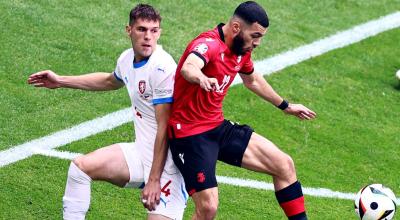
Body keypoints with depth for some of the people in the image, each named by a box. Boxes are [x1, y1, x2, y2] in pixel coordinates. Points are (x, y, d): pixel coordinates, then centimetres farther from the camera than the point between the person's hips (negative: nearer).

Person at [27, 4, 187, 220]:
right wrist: (61, 81, 34)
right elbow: (110, 81, 31)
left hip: (167, 161, -8)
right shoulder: (127, 59, 5)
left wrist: (154, 180, -22)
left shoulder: (162, 68, -22)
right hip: (141, 152, 8)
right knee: (80, 166, 4)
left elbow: (164, 128, -22)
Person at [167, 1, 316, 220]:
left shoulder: (242, 50, 5)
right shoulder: (208, 44, -22)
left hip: (219, 128, 9)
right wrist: (201, 78, -69)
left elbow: (252, 80, 28)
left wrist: (285, 106, 39)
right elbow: (188, 67, -46)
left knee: (284, 165, 4)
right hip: (190, 134, -9)